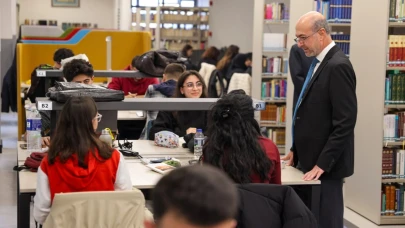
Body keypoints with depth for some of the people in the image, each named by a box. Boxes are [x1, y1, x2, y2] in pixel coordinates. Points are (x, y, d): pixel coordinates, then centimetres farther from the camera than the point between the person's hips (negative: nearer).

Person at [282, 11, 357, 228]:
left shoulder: (338, 66, -17)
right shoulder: (319, 62, 13)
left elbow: (345, 122, -21)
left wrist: (322, 164, -20)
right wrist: (297, 150, 16)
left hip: (325, 165, -9)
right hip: (311, 160, 9)